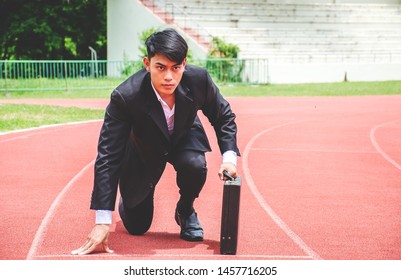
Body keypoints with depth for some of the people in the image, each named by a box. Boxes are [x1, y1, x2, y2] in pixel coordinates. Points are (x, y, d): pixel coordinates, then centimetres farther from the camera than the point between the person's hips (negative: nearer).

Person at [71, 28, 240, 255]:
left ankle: (185, 212, 1)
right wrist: (102, 222, -39)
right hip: (144, 149, -1)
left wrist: (229, 157, -28)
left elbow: (223, 117, -10)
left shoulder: (199, 79, -32)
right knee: (136, 227, 2)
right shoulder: (125, 96, -39)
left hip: (183, 138, 1)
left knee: (194, 166, -34)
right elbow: (107, 156, -36)